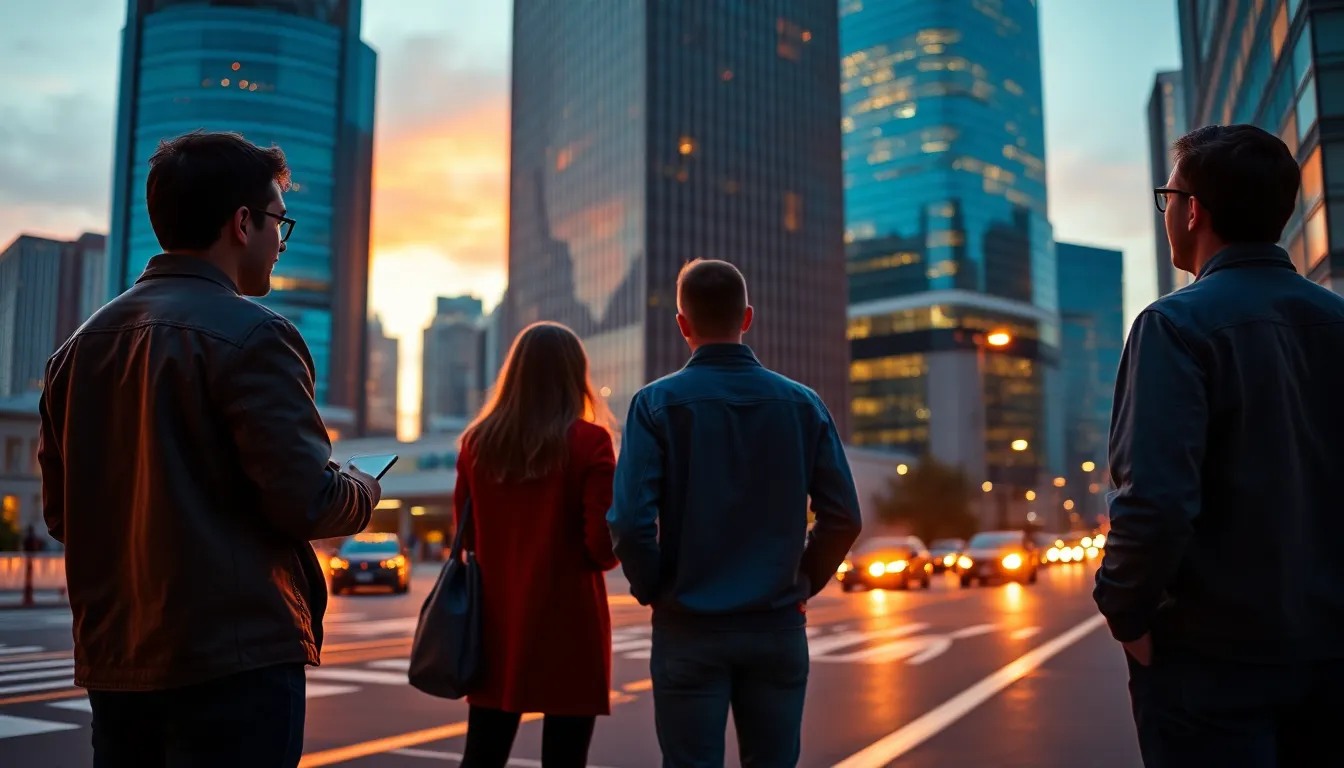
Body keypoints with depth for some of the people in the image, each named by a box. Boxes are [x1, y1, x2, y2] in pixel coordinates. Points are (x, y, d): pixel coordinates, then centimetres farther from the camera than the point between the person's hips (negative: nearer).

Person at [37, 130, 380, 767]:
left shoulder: (81, 345, 9)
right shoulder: (252, 336, -14)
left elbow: (60, 513, 13)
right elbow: (304, 500, -18)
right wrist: (361, 491, 3)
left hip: (112, 661, 7)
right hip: (234, 660, -7)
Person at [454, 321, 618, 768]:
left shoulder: (477, 440, 2)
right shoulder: (589, 440, -11)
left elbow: (466, 531, 9)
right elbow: (604, 544, -14)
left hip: (496, 620, 4)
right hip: (568, 623, -4)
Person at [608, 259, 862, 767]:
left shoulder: (657, 403, -7)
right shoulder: (802, 403, 1)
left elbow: (630, 521, -15)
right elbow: (843, 517, -1)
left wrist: (650, 591, 0)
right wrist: (804, 585, 11)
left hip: (689, 629, -2)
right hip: (779, 627, 3)